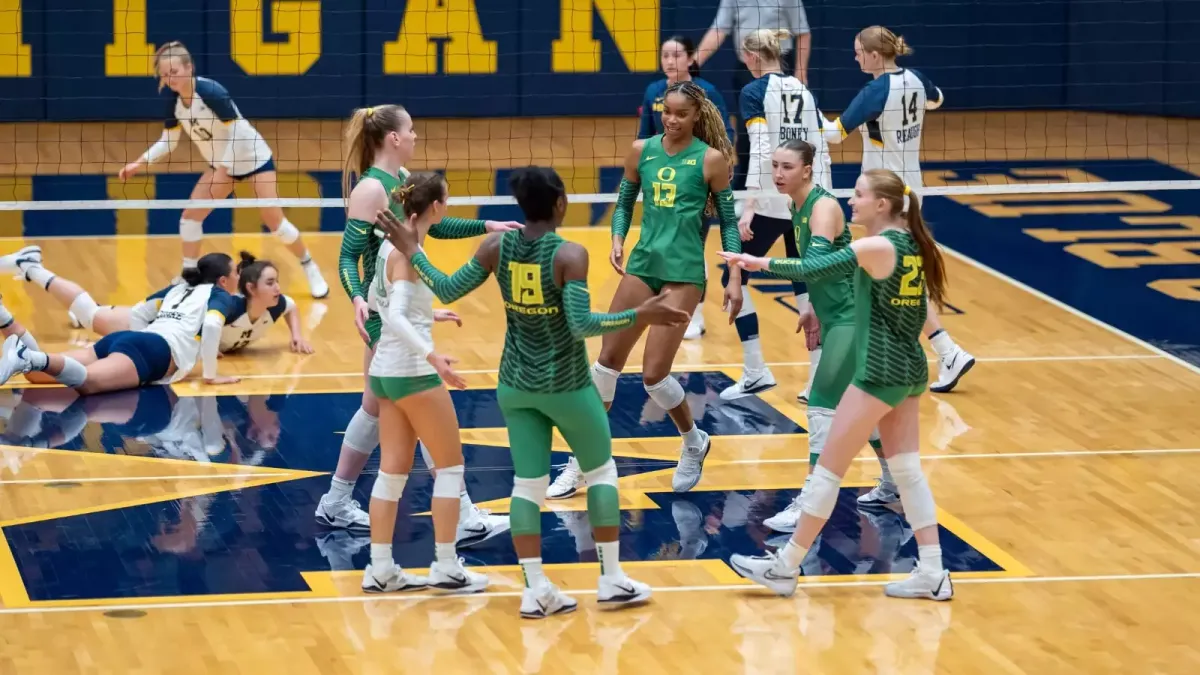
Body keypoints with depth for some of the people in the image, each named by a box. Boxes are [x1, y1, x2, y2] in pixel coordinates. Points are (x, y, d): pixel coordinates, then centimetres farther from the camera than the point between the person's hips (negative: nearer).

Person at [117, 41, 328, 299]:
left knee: (274, 220, -8)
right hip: (220, 164, 6)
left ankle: (311, 271, 10)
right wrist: (140, 163, -13)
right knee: (190, 215, -6)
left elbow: (237, 132, -27)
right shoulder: (171, 98, -11)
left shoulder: (211, 92, -30)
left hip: (253, 157, -6)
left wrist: (223, 169, -32)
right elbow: (168, 140, -2)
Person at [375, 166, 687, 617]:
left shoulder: (496, 247, -6)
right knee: (601, 470, 14)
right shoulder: (569, 255, -20)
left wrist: (413, 251, 10)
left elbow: (447, 290, -2)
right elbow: (581, 325, -26)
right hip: (565, 385, -4)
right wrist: (640, 316, -23)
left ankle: (535, 589, 5)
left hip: (516, 384, 4)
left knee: (528, 484, 9)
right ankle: (612, 580, 15)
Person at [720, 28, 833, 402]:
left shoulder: (754, 92, -6)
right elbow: (822, 150, 11)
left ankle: (756, 372, 4)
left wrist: (749, 207, -20)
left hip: (771, 201, -6)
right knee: (806, 285, 11)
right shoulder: (803, 90, 11)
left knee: (735, 277, 9)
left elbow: (761, 150, -17)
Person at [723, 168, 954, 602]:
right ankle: (932, 574, 9)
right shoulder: (910, 244, 7)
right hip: (909, 370, 9)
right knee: (907, 470, 12)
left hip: (881, 372, -9)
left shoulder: (877, 247, -17)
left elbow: (810, 270, -21)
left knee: (828, 469, 0)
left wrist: (760, 263, -12)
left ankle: (786, 567, 8)